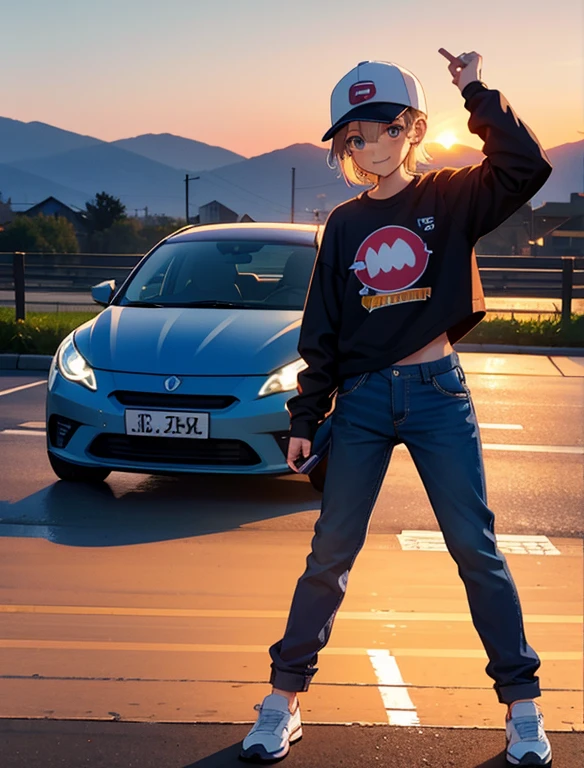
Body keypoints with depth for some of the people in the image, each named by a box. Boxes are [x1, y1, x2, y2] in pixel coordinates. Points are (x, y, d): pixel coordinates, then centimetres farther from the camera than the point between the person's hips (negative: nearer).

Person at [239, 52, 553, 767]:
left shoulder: (451, 198, 2)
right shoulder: (344, 225, 9)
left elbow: (526, 168, -16)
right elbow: (321, 332, 9)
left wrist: (478, 93, -17)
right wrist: (305, 417, 6)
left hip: (438, 392, -2)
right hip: (361, 399, 2)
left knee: (476, 548, 1)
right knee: (331, 552, 4)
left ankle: (522, 704, 13)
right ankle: (285, 696, 15)